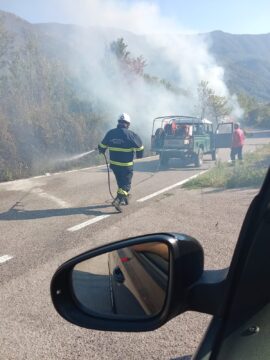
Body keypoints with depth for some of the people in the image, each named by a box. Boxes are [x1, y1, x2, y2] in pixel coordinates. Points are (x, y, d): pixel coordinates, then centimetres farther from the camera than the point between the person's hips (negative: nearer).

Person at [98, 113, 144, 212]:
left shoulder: (110, 133, 1)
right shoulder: (131, 134, -13)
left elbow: (102, 146, 14)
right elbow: (140, 147, -8)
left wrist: (101, 151, 36)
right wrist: (139, 155, 13)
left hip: (113, 164, 5)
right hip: (126, 165, -5)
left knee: (121, 182, 23)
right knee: (126, 184, 2)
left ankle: (124, 198, 37)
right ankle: (118, 200, -15)